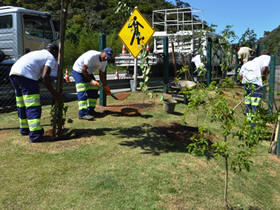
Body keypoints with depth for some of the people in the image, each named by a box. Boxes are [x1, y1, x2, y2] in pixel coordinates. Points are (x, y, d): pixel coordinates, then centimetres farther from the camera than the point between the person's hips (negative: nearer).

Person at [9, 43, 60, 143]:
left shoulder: (37, 53, 31)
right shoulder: (51, 58, 6)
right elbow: (45, 77, -9)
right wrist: (54, 94, -4)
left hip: (13, 73, 9)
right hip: (26, 75, -9)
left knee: (22, 105, 19)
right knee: (33, 106, -8)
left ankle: (24, 129, 31)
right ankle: (35, 134, -13)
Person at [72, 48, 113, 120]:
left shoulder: (105, 61, -6)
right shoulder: (92, 56, -31)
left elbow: (101, 74, 4)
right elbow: (83, 69, -28)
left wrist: (105, 86, 2)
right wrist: (91, 81, -28)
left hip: (88, 73, 8)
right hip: (78, 71, -8)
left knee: (94, 90, 5)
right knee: (82, 92, -17)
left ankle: (90, 110, 16)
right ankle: (82, 113, -19)